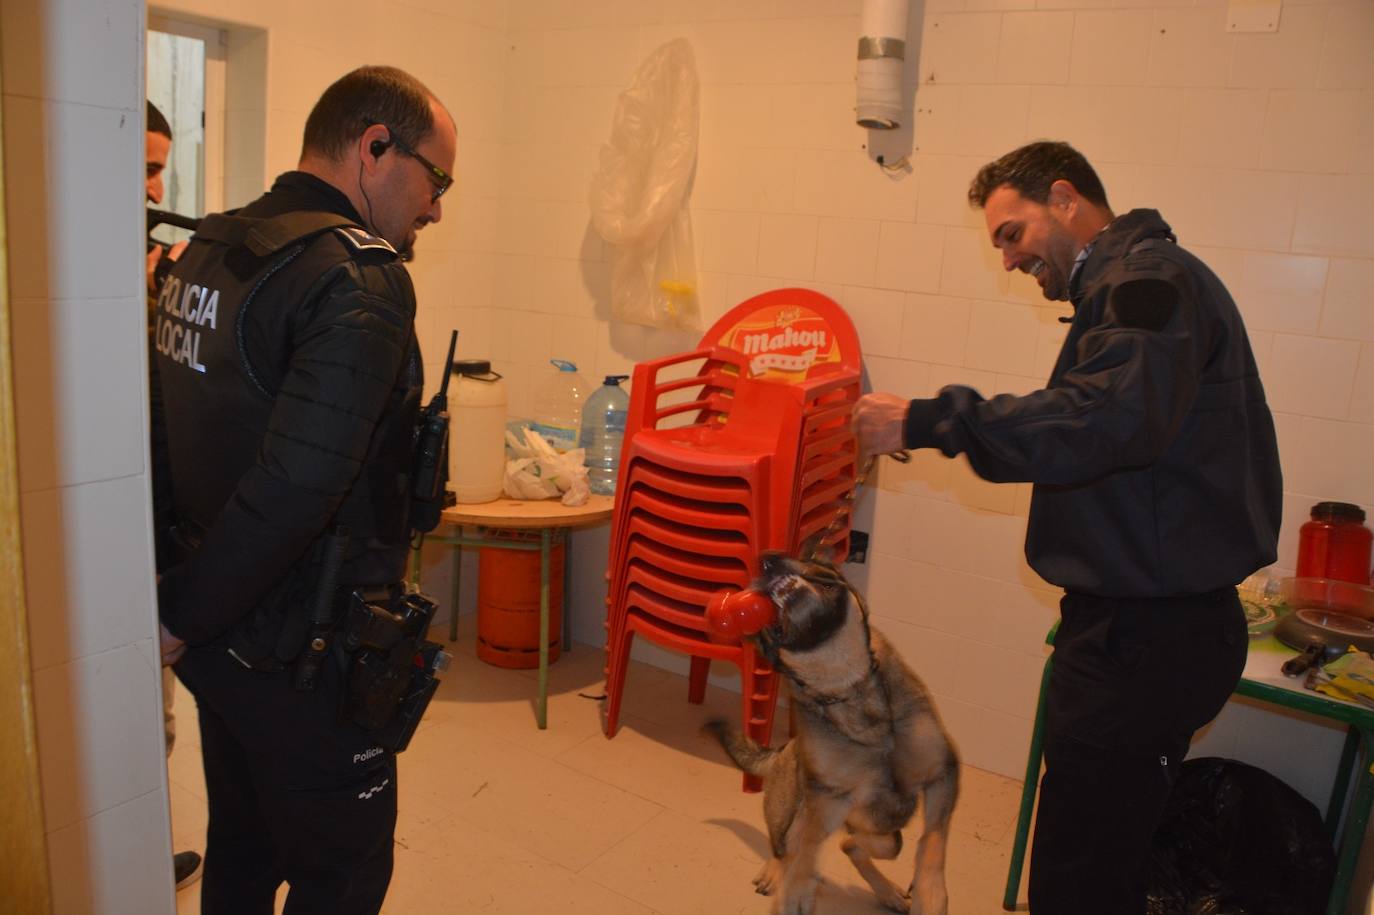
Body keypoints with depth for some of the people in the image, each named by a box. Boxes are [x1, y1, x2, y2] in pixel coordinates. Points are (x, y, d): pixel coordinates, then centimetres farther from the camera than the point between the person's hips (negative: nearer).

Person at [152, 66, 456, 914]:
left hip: (222, 637, 8)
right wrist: (183, 616, -17)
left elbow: (190, 437, 10)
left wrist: (188, 608, 13)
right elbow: (298, 484, -30)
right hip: (301, 653, -8)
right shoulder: (361, 279, -21)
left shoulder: (206, 250, 6)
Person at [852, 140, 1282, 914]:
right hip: (1142, 618, 10)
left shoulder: (1150, 276, -14)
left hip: (1151, 633, -10)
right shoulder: (1129, 283, 18)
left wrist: (930, 421, -31)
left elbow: (1115, 417, -32)